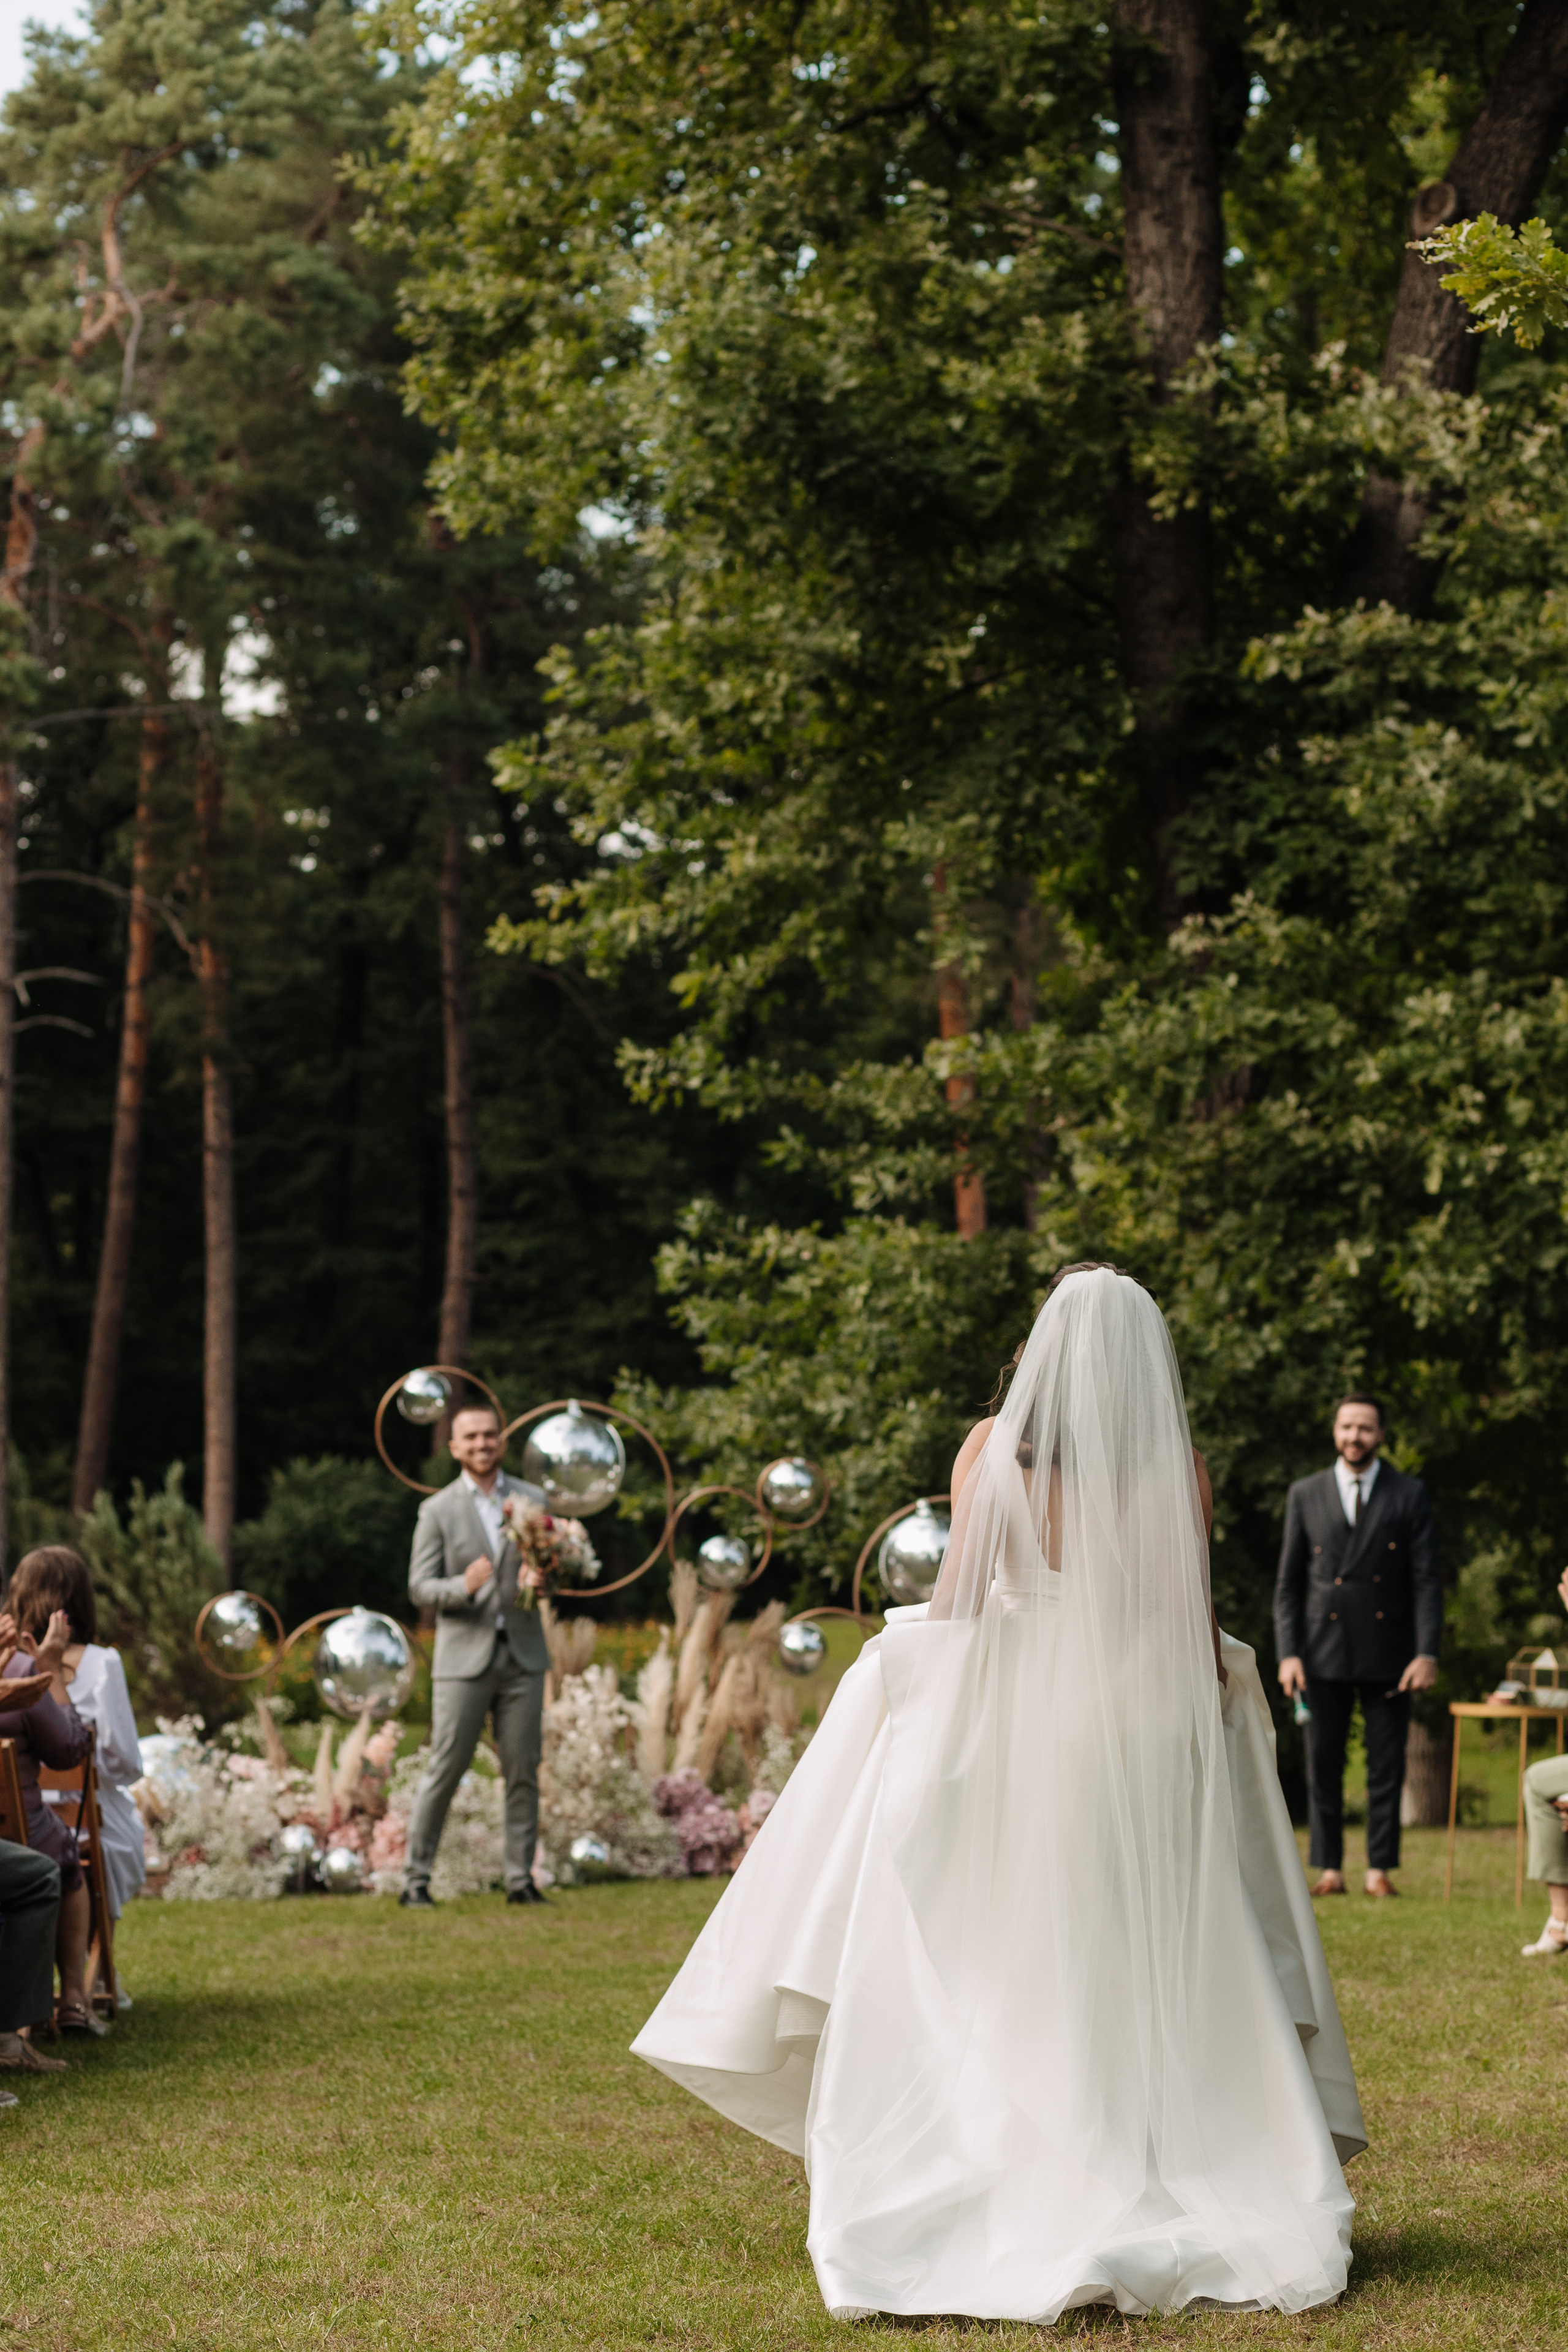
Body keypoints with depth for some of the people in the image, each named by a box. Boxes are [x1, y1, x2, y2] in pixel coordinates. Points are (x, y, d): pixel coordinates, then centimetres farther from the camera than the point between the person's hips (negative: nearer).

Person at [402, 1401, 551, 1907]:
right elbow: (419, 1588, -2)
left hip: (522, 1655, 3)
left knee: (523, 1772, 4)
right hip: (465, 1656, -3)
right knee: (445, 1770, -3)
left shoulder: (533, 1500, 9)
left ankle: (521, 1878, 11)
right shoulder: (438, 1511, 2)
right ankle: (417, 1876, 4)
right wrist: (463, 1586, -22)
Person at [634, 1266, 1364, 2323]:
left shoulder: (995, 1452, -5)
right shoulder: (1179, 1470, -3)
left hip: (1013, 1749, -1)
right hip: (1152, 1755, 1)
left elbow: (954, 1611, -3)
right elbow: (1202, 1636, -1)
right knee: (1145, 1987, 9)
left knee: (1003, 1991, 6)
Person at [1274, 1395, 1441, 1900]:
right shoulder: (1305, 1495, 7)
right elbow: (1288, 1583, 7)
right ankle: (1330, 1868, 9)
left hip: (1387, 1655, -1)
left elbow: (1426, 1580, 0)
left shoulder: (1409, 1495, 4)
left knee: (1386, 1767, 2)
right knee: (1323, 1765, 2)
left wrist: (1427, 1653, -9)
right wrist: (1288, 1654, -3)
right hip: (1323, 1653, 1)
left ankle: (1380, 1869, 8)